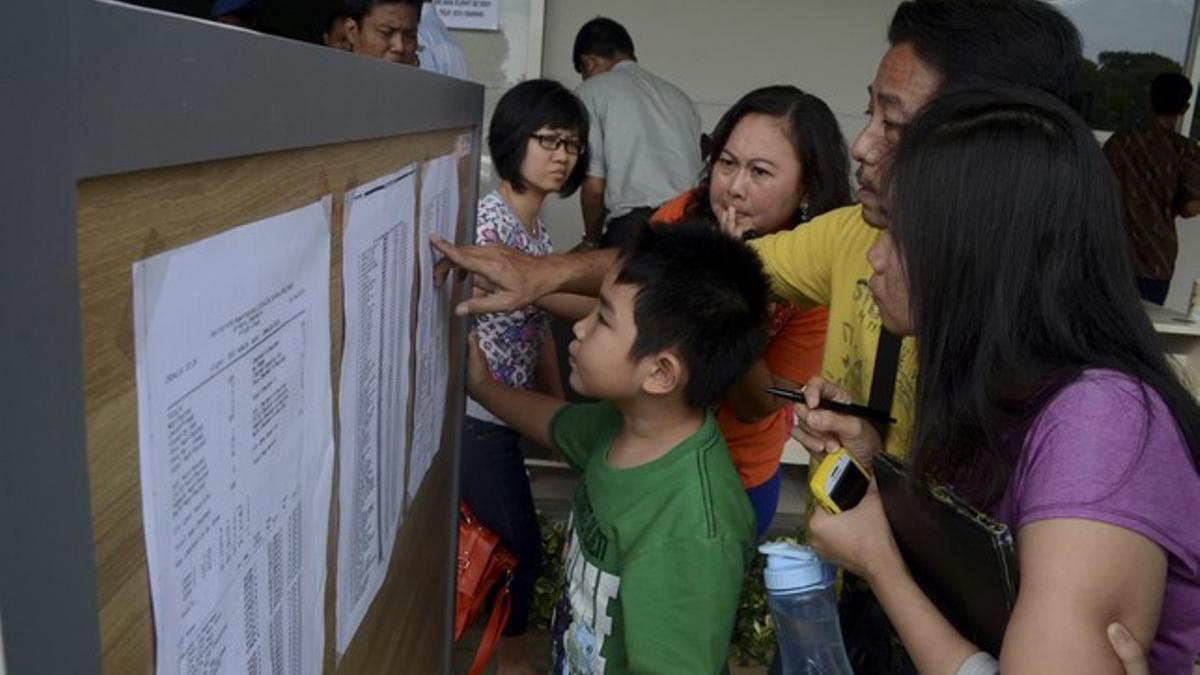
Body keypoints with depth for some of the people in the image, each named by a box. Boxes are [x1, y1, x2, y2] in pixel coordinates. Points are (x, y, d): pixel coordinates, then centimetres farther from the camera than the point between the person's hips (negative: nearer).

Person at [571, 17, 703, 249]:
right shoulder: (678, 94, 24)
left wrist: (591, 241, 16)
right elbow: (697, 171, 17)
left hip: (633, 228, -5)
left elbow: (594, 186, 2)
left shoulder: (590, 92, 8)